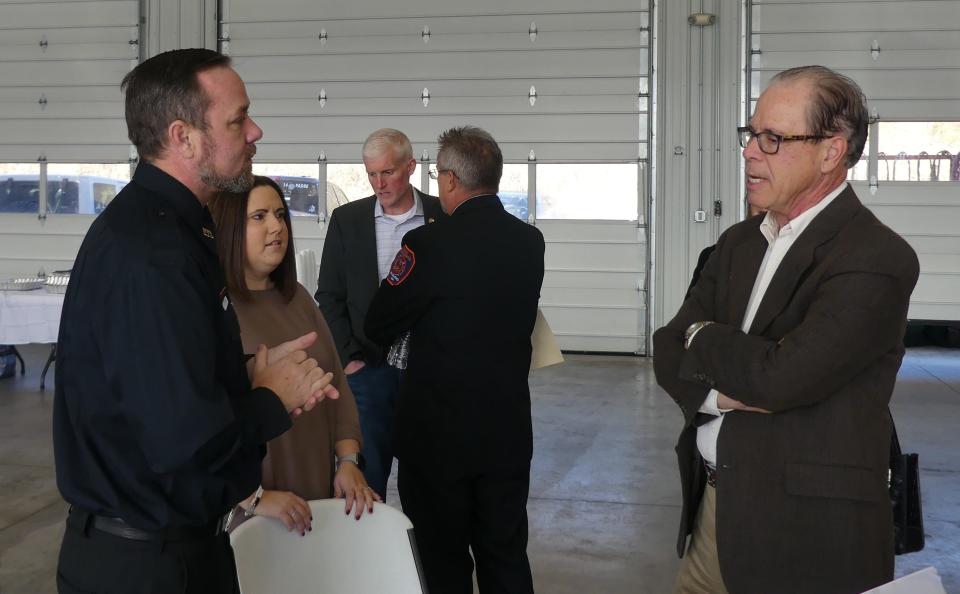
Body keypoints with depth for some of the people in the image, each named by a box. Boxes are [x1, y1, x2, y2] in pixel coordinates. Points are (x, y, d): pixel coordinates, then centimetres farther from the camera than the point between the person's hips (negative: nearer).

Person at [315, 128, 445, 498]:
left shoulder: (444, 217, -1)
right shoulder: (347, 220, 3)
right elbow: (330, 297, 6)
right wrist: (349, 357, -3)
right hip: (368, 368, 1)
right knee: (366, 471, 3)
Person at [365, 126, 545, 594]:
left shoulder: (430, 243, -18)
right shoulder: (531, 242, -1)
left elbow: (378, 326, -10)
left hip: (439, 432, -5)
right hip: (509, 431, 5)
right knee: (506, 557, 16)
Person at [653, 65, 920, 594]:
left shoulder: (876, 259, -15)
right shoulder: (739, 242, 10)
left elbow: (779, 375, -24)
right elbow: (668, 351, 7)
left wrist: (703, 337, -6)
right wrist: (718, 390, -14)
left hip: (805, 530, -6)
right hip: (714, 506, 7)